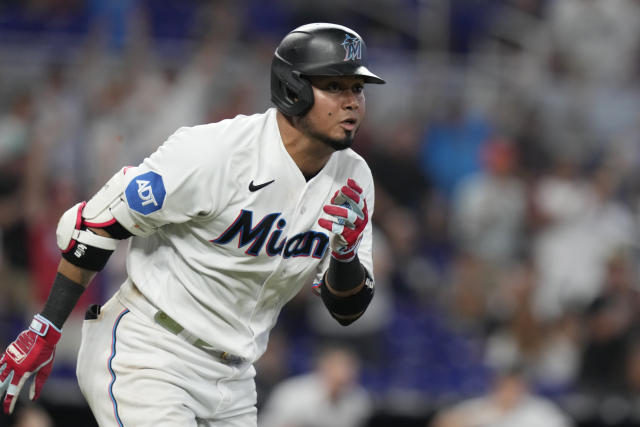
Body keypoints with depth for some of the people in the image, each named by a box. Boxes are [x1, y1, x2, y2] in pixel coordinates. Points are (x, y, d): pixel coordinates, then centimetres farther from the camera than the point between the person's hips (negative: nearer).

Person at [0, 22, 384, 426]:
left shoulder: (352, 178, -1)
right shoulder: (213, 153, -21)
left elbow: (347, 309, 4)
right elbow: (93, 224, -14)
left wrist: (347, 253, -18)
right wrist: (44, 330, -12)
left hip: (232, 378, 7)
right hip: (145, 359, -7)